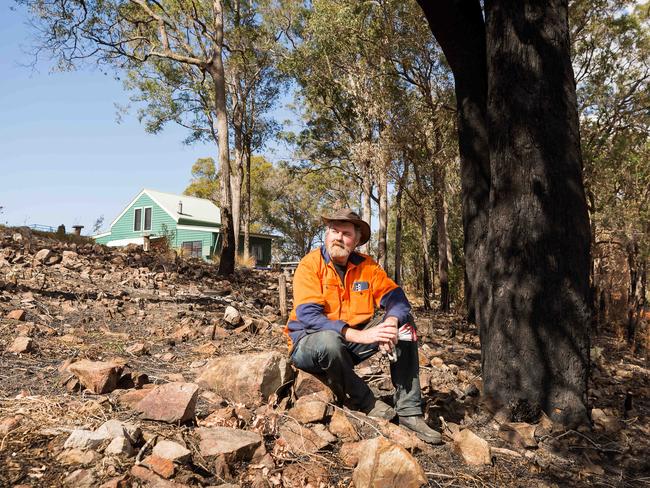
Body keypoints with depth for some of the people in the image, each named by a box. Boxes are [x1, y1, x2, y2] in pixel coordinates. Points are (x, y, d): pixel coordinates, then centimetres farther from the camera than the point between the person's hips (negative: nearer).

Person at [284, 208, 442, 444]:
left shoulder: (366, 266, 2)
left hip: (351, 345, 5)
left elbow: (395, 297, -6)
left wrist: (391, 323, -30)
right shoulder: (310, 265, -13)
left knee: (404, 323, -8)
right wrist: (359, 335, -34)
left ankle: (409, 412, -9)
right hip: (309, 343, -5)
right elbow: (308, 316, -25)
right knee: (329, 340, -39)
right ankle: (367, 404, -12)